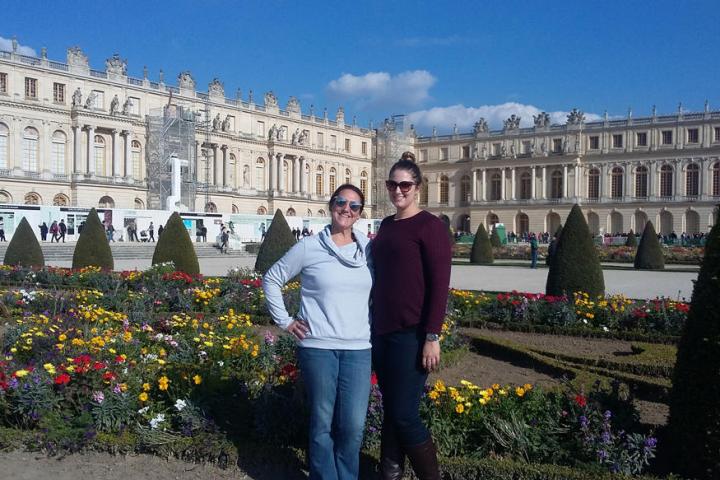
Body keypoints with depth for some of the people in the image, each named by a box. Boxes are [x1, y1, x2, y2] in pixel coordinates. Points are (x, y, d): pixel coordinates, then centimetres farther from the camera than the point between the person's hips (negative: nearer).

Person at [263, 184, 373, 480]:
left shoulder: (369, 249, 5)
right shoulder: (309, 247, -2)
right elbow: (271, 279, 7)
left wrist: (376, 327, 7)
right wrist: (285, 321, 2)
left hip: (359, 349, 2)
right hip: (317, 347, -2)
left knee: (354, 426, 2)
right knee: (322, 423, 8)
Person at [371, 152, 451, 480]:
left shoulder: (430, 226, -9)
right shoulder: (386, 225, 13)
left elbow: (440, 285, -13)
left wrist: (432, 337, -18)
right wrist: (373, 325, 17)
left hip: (411, 334, -7)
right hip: (381, 332, 7)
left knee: (404, 416, -5)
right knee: (389, 411, 13)